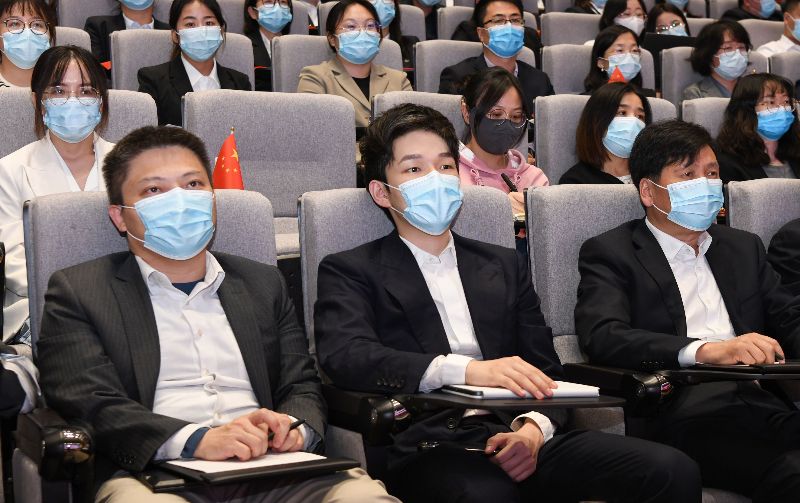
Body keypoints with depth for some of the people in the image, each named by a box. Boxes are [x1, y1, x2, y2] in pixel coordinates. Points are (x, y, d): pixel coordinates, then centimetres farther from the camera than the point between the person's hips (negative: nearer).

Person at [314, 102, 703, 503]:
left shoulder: (505, 266, 24)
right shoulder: (350, 272, 10)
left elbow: (545, 372, 17)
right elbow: (345, 356, -10)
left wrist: (533, 429, -7)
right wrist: (468, 370, -23)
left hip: (513, 438, 5)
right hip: (429, 451, -4)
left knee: (672, 471, -18)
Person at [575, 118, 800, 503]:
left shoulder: (744, 247, 29)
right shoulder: (610, 253, 9)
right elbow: (602, 337, -9)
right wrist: (707, 351, -23)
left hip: (763, 400, 6)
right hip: (685, 410, -5)